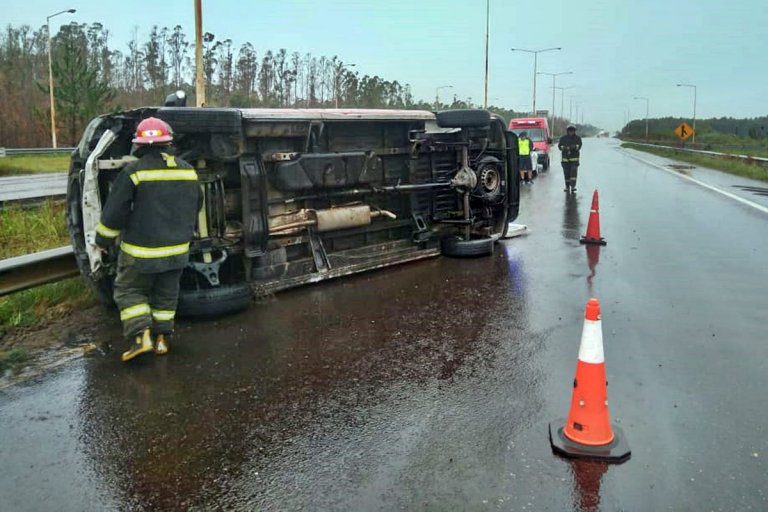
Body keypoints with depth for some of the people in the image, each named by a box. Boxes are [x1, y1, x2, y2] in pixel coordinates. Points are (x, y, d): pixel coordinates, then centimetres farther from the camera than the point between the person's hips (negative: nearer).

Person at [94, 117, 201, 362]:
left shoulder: (133, 172, -15)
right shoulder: (188, 171, 2)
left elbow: (114, 213, -11)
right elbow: (196, 207, 15)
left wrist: (103, 240, 4)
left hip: (141, 251, -4)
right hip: (177, 250, 5)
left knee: (129, 290, 11)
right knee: (166, 294, 17)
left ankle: (141, 336, -2)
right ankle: (161, 338, 22)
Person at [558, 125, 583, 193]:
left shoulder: (578, 138, 3)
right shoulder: (563, 138, 5)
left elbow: (579, 146, -11)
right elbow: (559, 146, -5)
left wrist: (575, 147, -32)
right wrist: (564, 148, -25)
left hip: (574, 158, -1)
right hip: (565, 158, 1)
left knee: (573, 171, -14)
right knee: (566, 173, 4)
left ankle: (573, 186, -16)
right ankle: (567, 187, 16)